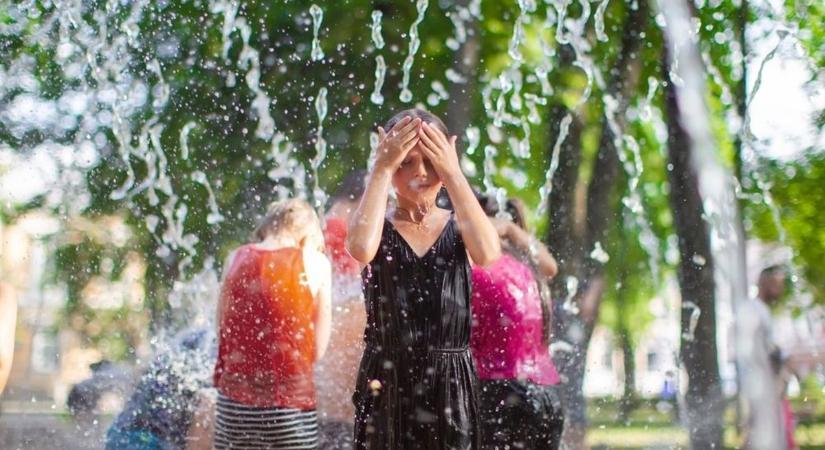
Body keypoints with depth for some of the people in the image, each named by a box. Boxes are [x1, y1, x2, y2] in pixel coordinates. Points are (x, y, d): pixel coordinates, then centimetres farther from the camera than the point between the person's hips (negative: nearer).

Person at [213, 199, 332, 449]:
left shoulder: (238, 258, 7)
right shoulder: (315, 261, -2)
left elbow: (222, 334, 11)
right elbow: (318, 349, -2)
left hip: (233, 400, 4)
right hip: (289, 402, -3)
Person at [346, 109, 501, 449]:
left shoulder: (458, 228, 4)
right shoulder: (379, 228, 1)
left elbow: (488, 253, -21)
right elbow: (361, 248, -25)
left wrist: (454, 173, -15)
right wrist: (382, 168, -16)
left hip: (451, 384, 1)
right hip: (386, 384, -1)